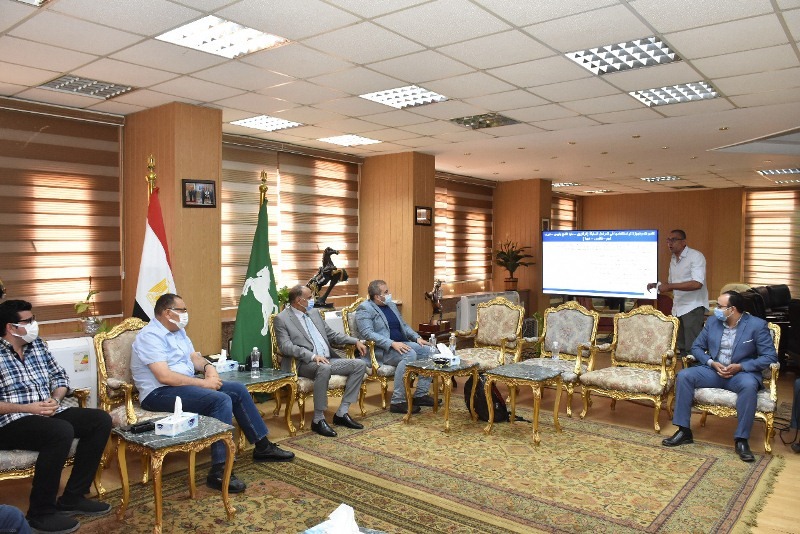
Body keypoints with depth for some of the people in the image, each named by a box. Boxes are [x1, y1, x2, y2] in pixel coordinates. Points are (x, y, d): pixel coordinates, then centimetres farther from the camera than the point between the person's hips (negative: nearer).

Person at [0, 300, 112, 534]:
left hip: (48, 414, 7)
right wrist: (27, 408, -20)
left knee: (101, 419, -11)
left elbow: (60, 376, 15)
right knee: (62, 431, -35)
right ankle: (41, 511, -17)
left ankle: (73, 497, -4)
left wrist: (56, 398, -5)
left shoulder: (38, 344, 12)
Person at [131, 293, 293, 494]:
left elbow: (194, 357, 17)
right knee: (221, 400, -29)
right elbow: (164, 376, -26)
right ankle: (219, 471, -28)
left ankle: (262, 446, 11)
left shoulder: (178, 331, 13)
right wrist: (203, 383, -22)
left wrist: (207, 367, -7)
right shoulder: (151, 336, -17)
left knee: (238, 389, 2)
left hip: (185, 385, 10)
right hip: (160, 393, -10)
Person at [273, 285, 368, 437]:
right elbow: (286, 347, -16)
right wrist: (313, 356, -28)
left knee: (360, 364, -8)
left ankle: (342, 413, -5)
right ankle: (318, 420, -24)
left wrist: (355, 341, 10)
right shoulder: (281, 319, -3)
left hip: (328, 360, 8)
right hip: (305, 363, -8)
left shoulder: (314, 313, 18)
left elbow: (331, 335, 24)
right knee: (324, 368, -39)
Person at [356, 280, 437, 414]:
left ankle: (420, 394, -6)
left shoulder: (391, 305, 19)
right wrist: (392, 343, -29)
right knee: (410, 354, -33)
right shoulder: (365, 309, -7)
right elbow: (368, 333, -20)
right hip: (381, 350, -8)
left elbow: (404, 325, 24)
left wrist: (417, 337, 5)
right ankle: (398, 402, -29)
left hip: (402, 344, 8)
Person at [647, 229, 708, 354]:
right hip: (678, 307, 8)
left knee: (692, 347, -8)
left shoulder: (696, 256, -11)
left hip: (693, 307, -7)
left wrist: (670, 286, -25)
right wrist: (657, 285, 2)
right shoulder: (673, 259, 13)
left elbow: (697, 283, -24)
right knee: (681, 346, 11)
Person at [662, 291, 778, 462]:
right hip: (713, 370, 4)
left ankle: (741, 440, -25)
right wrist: (711, 363, -10)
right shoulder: (712, 321, 6)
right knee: (684, 376, -21)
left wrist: (741, 367, -21)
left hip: (742, 372, -4)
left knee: (749, 386, -38)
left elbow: (770, 356, -10)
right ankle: (684, 430, -15)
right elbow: (697, 347, 10)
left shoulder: (757, 325, -7)